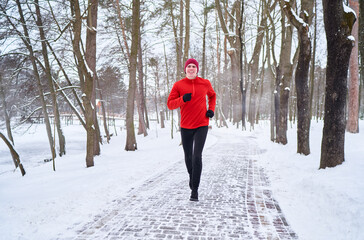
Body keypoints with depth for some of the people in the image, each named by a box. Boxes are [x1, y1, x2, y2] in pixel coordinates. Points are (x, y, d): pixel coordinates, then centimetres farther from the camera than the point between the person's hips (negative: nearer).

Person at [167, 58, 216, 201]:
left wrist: (211, 109, 5)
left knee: (197, 156, -14)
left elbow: (212, 95, 22)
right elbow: (170, 104, -4)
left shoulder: (205, 83, 1)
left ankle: (195, 189, -6)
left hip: (202, 126, -1)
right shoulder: (178, 85, -2)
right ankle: (192, 176, 45)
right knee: (188, 156, 14)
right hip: (185, 126, 1)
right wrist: (183, 99, -23)